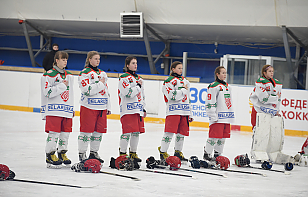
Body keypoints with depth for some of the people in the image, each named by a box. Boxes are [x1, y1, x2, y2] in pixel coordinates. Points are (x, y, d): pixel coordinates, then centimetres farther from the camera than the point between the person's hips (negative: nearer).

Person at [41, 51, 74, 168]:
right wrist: (62, 86, -17)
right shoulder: (49, 75, -6)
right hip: (54, 109, -7)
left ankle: (62, 154, 19)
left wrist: (72, 109, 21)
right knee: (54, 133, -9)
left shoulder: (69, 76, 17)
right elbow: (47, 92, -15)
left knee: (65, 133, 7)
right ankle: (50, 156, -3)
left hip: (66, 110, 7)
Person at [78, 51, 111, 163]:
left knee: (99, 131, 8)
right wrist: (100, 84, -14)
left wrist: (108, 107, 18)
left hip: (102, 107, 7)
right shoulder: (84, 73, -6)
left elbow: (106, 91, 21)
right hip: (89, 107, -7)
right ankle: (82, 154, 2)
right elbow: (86, 90, -18)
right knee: (86, 131, -5)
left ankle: (94, 153, 19)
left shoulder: (102, 73, 18)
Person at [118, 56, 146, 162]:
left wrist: (144, 109, 19)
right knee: (127, 132, -11)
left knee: (136, 132, 8)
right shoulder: (124, 78, -6)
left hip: (138, 110, 8)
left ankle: (133, 153, 16)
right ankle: (122, 154, -5)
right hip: (128, 109, -8)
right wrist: (138, 86, -8)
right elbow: (128, 93, -18)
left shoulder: (139, 78, 19)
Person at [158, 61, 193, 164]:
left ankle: (178, 152, 19)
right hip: (173, 110, -7)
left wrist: (190, 114, 21)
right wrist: (183, 90, -8)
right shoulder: (169, 81, -3)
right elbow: (171, 96, -17)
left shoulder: (185, 81, 20)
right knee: (170, 132, -12)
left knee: (182, 132, 8)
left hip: (184, 111, 7)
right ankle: (163, 152, -9)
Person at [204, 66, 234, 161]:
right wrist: (213, 117, -16)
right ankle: (207, 153, 1)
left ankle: (218, 154, 18)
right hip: (218, 117, -8)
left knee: (223, 137, 9)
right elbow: (210, 103, -13)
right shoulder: (214, 86, -9)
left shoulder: (227, 86, 18)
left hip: (226, 118, 8)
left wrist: (231, 116, 22)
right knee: (214, 136, -8)